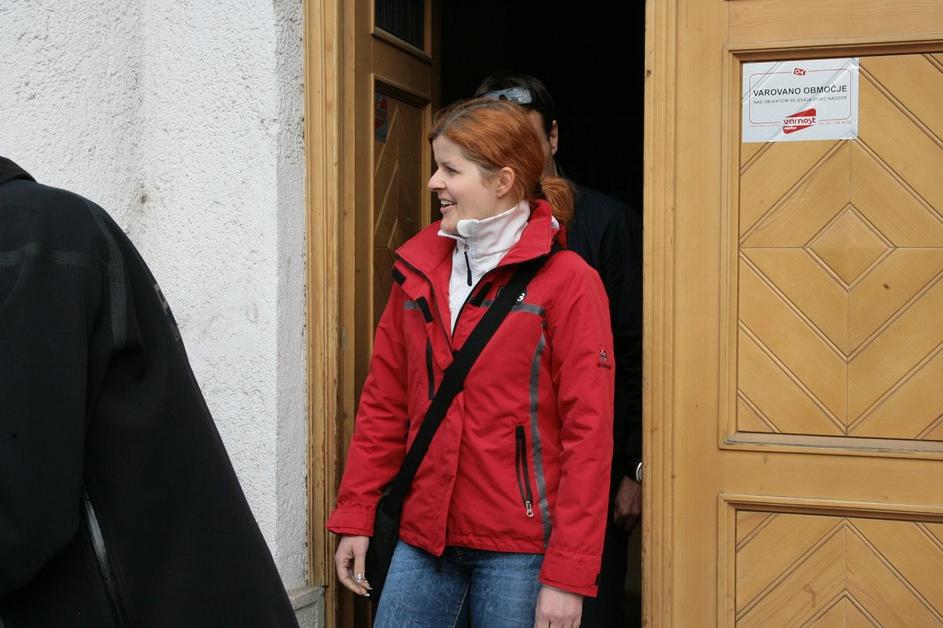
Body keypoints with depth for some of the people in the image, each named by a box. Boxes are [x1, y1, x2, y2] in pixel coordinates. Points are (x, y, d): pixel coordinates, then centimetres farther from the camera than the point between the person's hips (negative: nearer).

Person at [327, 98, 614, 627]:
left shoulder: (568, 281, -8)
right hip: (424, 538, 5)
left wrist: (568, 574, -14)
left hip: (519, 550, -4)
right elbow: (384, 403, 11)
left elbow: (588, 434, -11)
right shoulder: (417, 269, 8)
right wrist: (355, 517, 7)